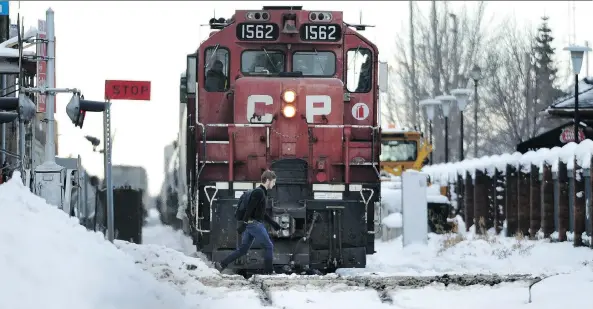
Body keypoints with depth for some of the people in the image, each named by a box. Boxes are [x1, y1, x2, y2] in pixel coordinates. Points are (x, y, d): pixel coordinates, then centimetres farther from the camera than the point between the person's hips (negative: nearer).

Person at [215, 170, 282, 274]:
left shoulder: (263, 193, 19)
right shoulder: (258, 192, -13)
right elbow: (250, 209, -21)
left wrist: (272, 223, 27)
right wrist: (243, 224, -26)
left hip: (251, 225, 10)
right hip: (255, 224, -10)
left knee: (243, 249, 8)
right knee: (269, 246, 0)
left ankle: (221, 265, 4)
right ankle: (269, 272, 4)